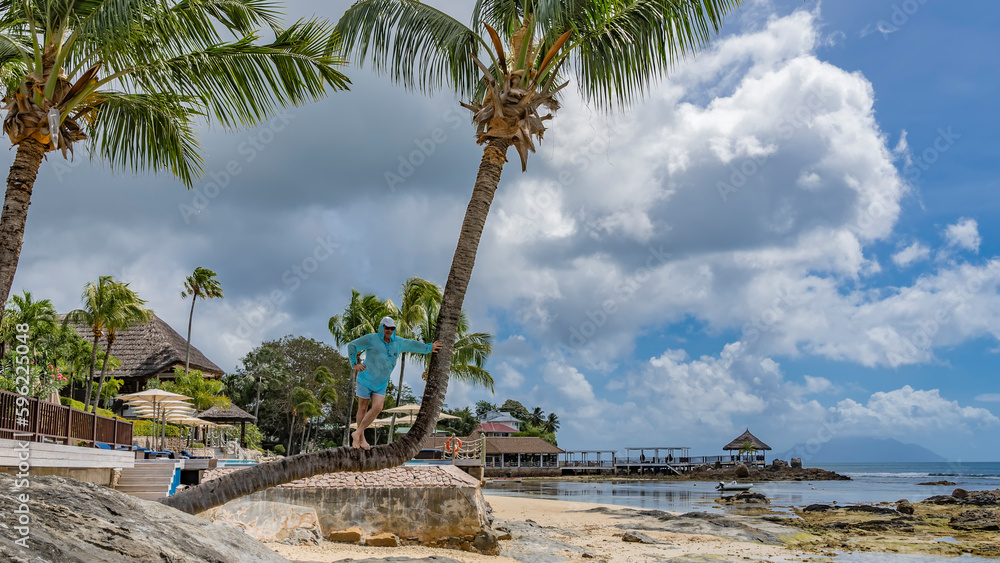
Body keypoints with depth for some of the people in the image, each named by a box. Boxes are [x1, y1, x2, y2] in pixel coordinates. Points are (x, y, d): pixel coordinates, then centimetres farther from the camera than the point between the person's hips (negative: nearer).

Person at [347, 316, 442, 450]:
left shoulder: (398, 342, 10)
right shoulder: (371, 339, -5)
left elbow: (412, 344, 25)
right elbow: (352, 346, -1)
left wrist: (429, 348, 32)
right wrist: (354, 364, -7)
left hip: (381, 384, 4)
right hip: (366, 380, -4)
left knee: (377, 408, -12)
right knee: (363, 408, 0)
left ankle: (357, 433, -1)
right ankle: (361, 439, 11)